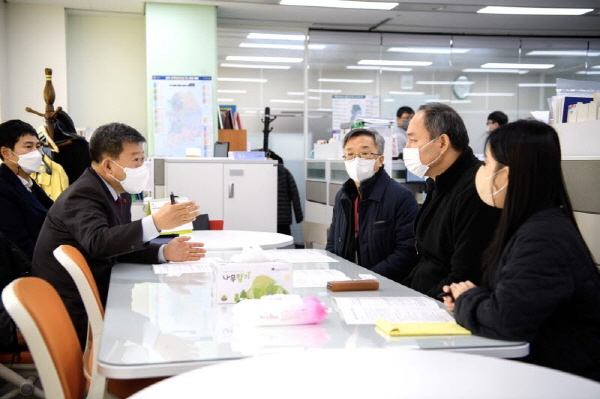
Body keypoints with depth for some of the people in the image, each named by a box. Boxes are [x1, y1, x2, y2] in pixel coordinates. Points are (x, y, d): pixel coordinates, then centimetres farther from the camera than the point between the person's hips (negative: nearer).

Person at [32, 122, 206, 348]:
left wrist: (164, 252, -6)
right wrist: (156, 223, -45)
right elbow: (97, 242, -38)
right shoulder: (83, 195, -20)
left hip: (95, 294, 8)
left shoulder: (117, 193, 7)